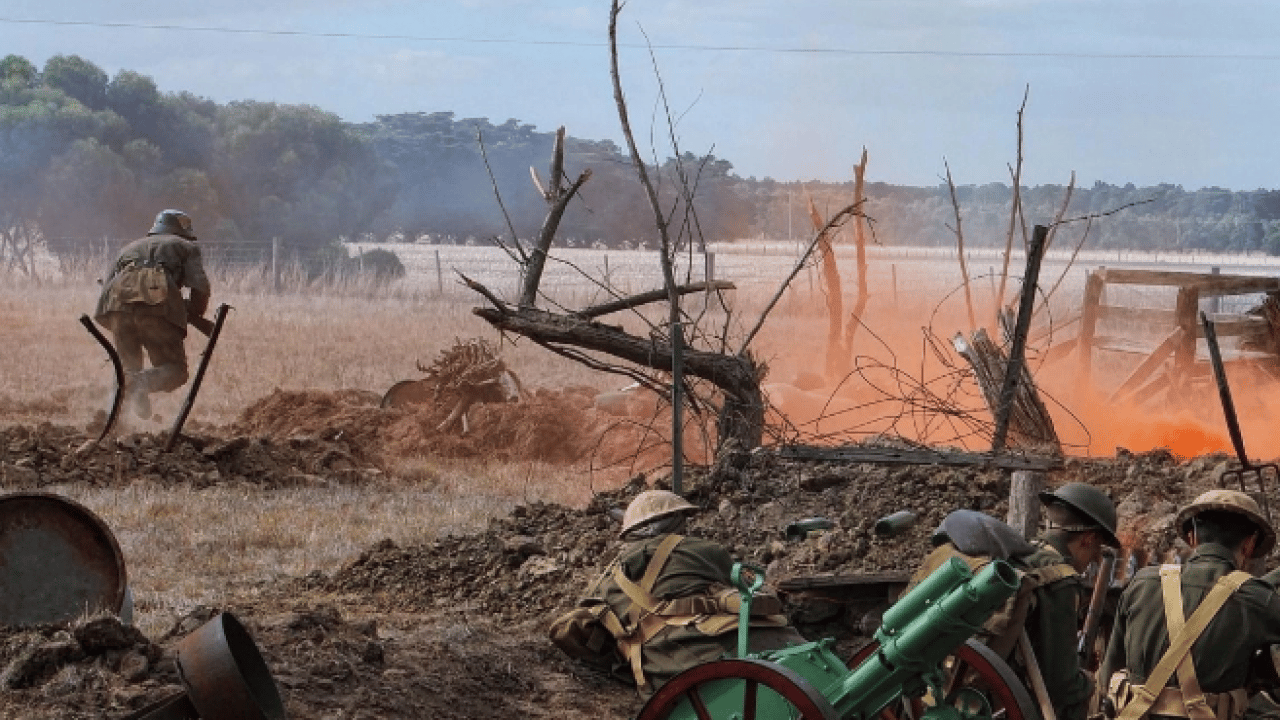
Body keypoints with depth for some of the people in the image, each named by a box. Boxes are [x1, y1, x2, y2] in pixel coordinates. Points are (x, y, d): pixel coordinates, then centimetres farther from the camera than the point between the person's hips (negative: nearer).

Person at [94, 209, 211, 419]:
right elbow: (200, 288, 12)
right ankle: (143, 381, -29)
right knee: (175, 370, 1)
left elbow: (106, 285, 29)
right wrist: (194, 316, 28)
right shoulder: (186, 247, 30)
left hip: (119, 297, 4)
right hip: (157, 298, -4)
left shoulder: (131, 247, 40)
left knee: (128, 366, 19)